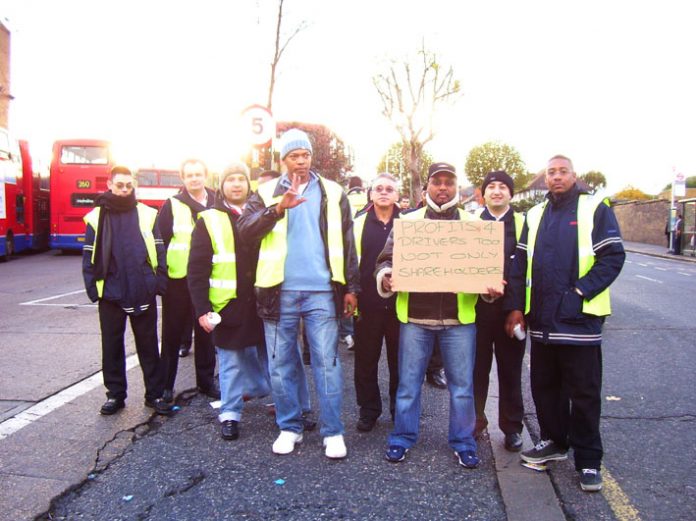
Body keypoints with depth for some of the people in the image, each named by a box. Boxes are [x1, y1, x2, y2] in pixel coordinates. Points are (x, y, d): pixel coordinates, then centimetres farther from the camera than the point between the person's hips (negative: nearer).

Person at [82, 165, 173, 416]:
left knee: (148, 345, 8)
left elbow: (159, 252, 3)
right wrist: (93, 287, -4)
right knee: (112, 345, 10)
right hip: (111, 293, 1)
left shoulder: (147, 215, 3)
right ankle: (115, 394, 24)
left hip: (143, 292, 0)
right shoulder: (97, 217, 3)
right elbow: (89, 256, 4)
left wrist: (160, 282, -4)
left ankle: (155, 394, 17)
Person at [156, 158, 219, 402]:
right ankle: (165, 384, 19)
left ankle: (206, 380, 23)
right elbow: (160, 240, -3)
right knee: (172, 333, 7)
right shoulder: (172, 206, -1)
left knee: (206, 332, 11)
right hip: (177, 280, -2)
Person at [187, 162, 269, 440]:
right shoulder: (209, 221, -1)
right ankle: (229, 414, 19)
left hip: (262, 302, 3)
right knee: (231, 362, 6)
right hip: (227, 305, -2)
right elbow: (197, 270, -4)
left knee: (269, 355, 15)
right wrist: (202, 309, -10)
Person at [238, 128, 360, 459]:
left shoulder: (333, 193, 9)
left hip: (322, 292, -1)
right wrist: (278, 208, -20)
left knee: (327, 363, 1)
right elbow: (245, 230, -7)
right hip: (280, 292, 1)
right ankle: (289, 428, 24)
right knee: (281, 364, 9)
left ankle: (333, 432, 13)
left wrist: (351, 287, 4)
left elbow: (347, 244, 9)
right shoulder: (266, 193, 8)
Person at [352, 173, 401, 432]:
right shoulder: (359, 224, 6)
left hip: (400, 302, 0)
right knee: (366, 360, 9)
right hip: (368, 304, 1)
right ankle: (368, 410, 24)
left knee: (400, 360, 9)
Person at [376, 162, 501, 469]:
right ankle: (402, 438, 25)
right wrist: (385, 276, -15)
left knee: (462, 384, 9)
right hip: (415, 315, 0)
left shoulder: (472, 223, 10)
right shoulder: (408, 221, 8)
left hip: (459, 317, 1)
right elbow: (387, 258, 7)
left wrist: (492, 286, -9)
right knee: (408, 382, 9)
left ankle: (463, 442, 26)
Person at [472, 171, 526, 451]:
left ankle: (511, 426, 23)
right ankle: (474, 421, 23)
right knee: (477, 366, 8)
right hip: (478, 304, 0)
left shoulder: (522, 223, 5)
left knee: (510, 369, 9)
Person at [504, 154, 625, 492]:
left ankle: (588, 460, 18)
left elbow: (613, 256, -7)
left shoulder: (595, 209, -1)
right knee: (544, 385, 14)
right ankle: (554, 442, 32)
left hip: (580, 318, -5)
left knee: (584, 392, 4)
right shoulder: (535, 215, 13)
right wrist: (515, 306, 3)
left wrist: (581, 291, -16)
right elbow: (520, 263, 11)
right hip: (542, 319, 5)